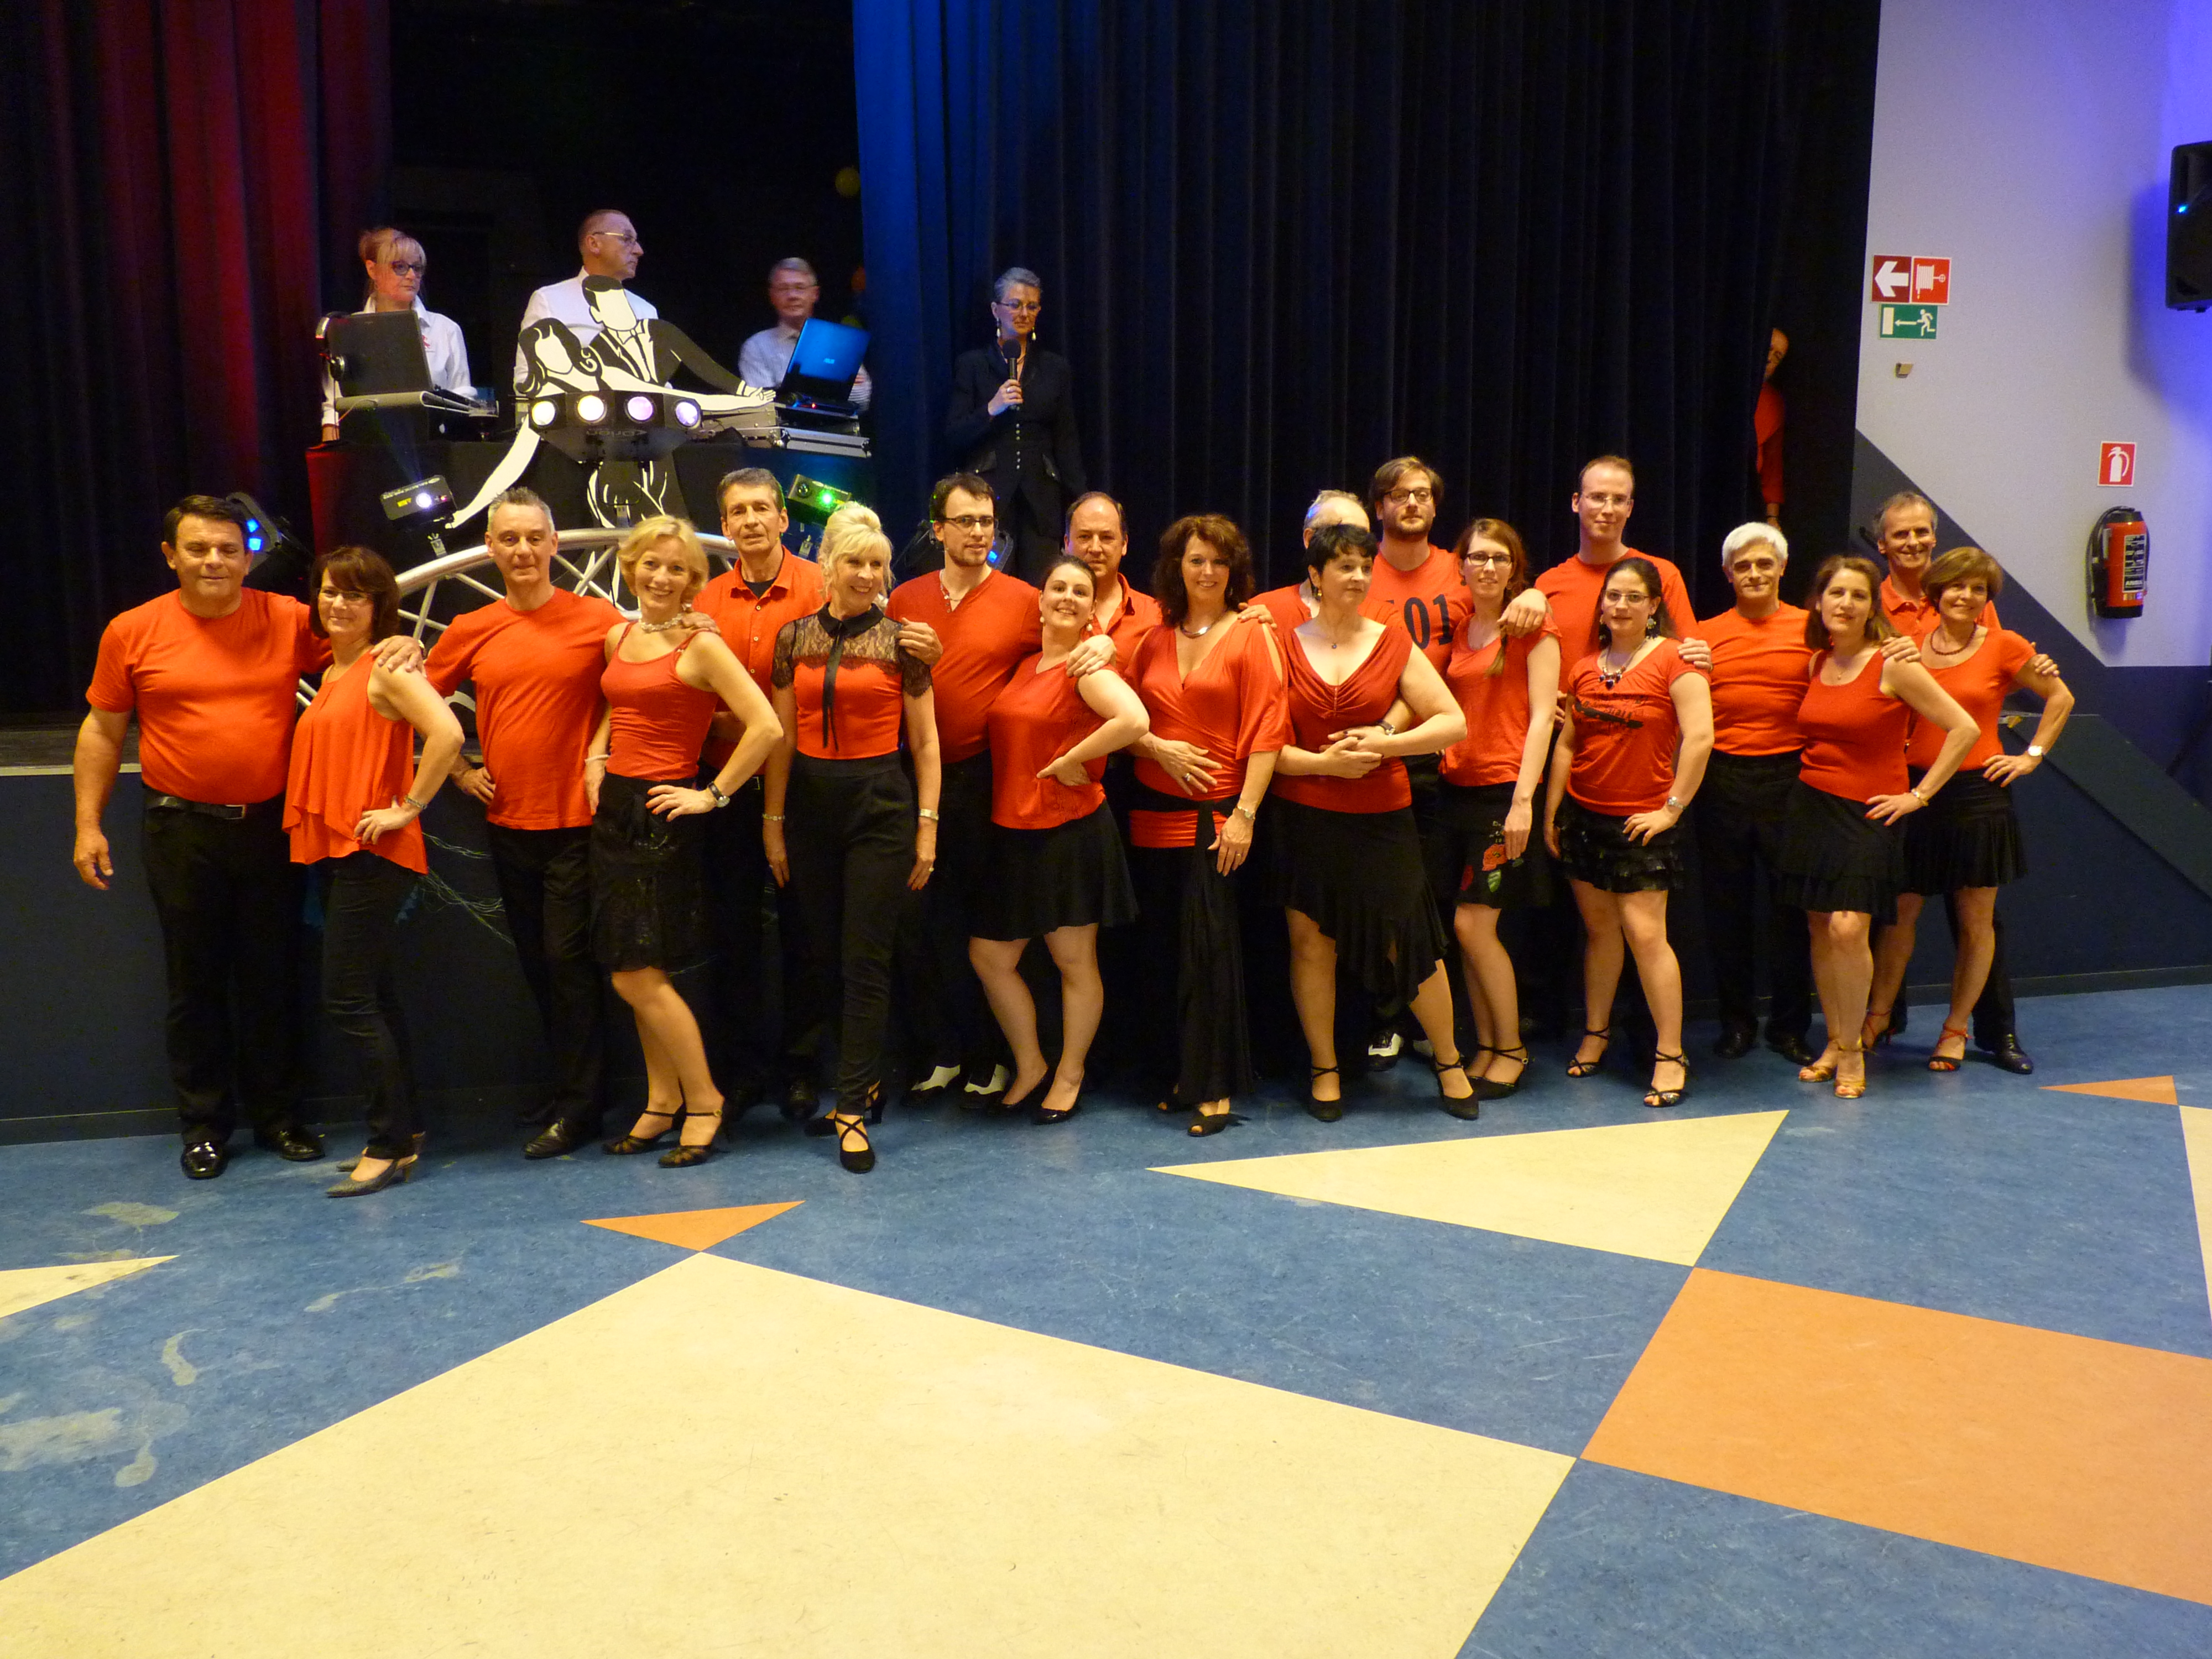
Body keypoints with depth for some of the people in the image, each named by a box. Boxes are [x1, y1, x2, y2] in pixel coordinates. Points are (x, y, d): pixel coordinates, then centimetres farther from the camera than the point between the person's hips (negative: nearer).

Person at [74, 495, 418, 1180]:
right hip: (183, 832, 0)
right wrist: (88, 824, 4)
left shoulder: (289, 620, 0)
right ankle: (204, 1124, 21)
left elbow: (361, 644, 9)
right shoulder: (133, 632, 0)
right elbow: (102, 730, 7)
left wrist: (402, 646, -16)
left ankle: (277, 1115, 22)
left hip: (270, 826, 1)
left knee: (272, 980, 9)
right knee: (195, 982, 8)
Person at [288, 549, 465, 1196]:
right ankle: (402, 1130, 22)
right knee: (372, 995, 13)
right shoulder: (330, 675, 16)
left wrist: (408, 809, -19)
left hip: (373, 852, -9)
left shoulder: (386, 668, -10)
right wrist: (311, 818, 13)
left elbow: (447, 734, -25)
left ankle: (391, 1147, -1)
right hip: (332, 850, 9)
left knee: (348, 999, -9)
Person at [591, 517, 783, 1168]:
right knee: (638, 974, 10)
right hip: (614, 809, 7)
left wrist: (714, 795, -13)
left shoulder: (701, 647, -10)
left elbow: (766, 727, -18)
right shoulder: (617, 638, 11)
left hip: (665, 815, -7)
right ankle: (662, 1103, 22)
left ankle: (703, 1101, 8)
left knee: (639, 977, -7)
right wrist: (594, 756, 13)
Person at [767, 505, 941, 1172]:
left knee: (866, 960, -5)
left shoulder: (900, 641, -2)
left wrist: (927, 826, -4)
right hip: (811, 804, 4)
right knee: (822, 957, 10)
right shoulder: (794, 638, 6)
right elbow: (782, 738, 7)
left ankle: (854, 1110, -2)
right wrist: (774, 823, 5)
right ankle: (860, 1080, 27)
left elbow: (924, 741, 0)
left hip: (881, 804, -3)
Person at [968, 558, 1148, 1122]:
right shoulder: (1022, 663, 11)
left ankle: (1069, 1077, 22)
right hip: (1012, 831, 7)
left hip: (1071, 832, -7)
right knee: (989, 955, 10)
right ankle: (1029, 1063, 28)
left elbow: (1135, 720, -27)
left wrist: (1071, 762, -19)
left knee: (1075, 961, 5)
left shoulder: (1087, 665, -11)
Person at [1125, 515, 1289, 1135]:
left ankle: (1213, 1087, -2)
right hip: (1153, 810, 5)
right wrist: (1157, 747, -7)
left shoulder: (1251, 637, 0)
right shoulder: (1155, 641, 13)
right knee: (1161, 948, 6)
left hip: (1215, 813, -4)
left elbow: (1266, 732, -7)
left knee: (1208, 945, -10)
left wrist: (1245, 814, -14)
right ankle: (1176, 1074, 18)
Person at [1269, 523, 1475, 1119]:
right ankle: (1324, 1069, 20)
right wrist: (1324, 762, -16)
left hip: (1382, 817, 0)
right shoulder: (1286, 645, 2)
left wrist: (1382, 743, -12)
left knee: (1411, 941, 2)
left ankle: (1449, 1060, 22)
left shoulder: (1393, 643, 3)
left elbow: (1453, 722, 0)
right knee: (1310, 940, 4)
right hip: (1304, 817, 0)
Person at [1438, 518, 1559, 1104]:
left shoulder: (1533, 629, -3)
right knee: (1469, 929, 6)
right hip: (1457, 787, 5)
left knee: (1473, 924, -9)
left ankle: (1511, 1048, 8)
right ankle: (1487, 1046, 19)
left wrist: (1523, 800, -17)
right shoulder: (1456, 629, 13)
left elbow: (1541, 717, -10)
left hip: (1505, 789, -5)